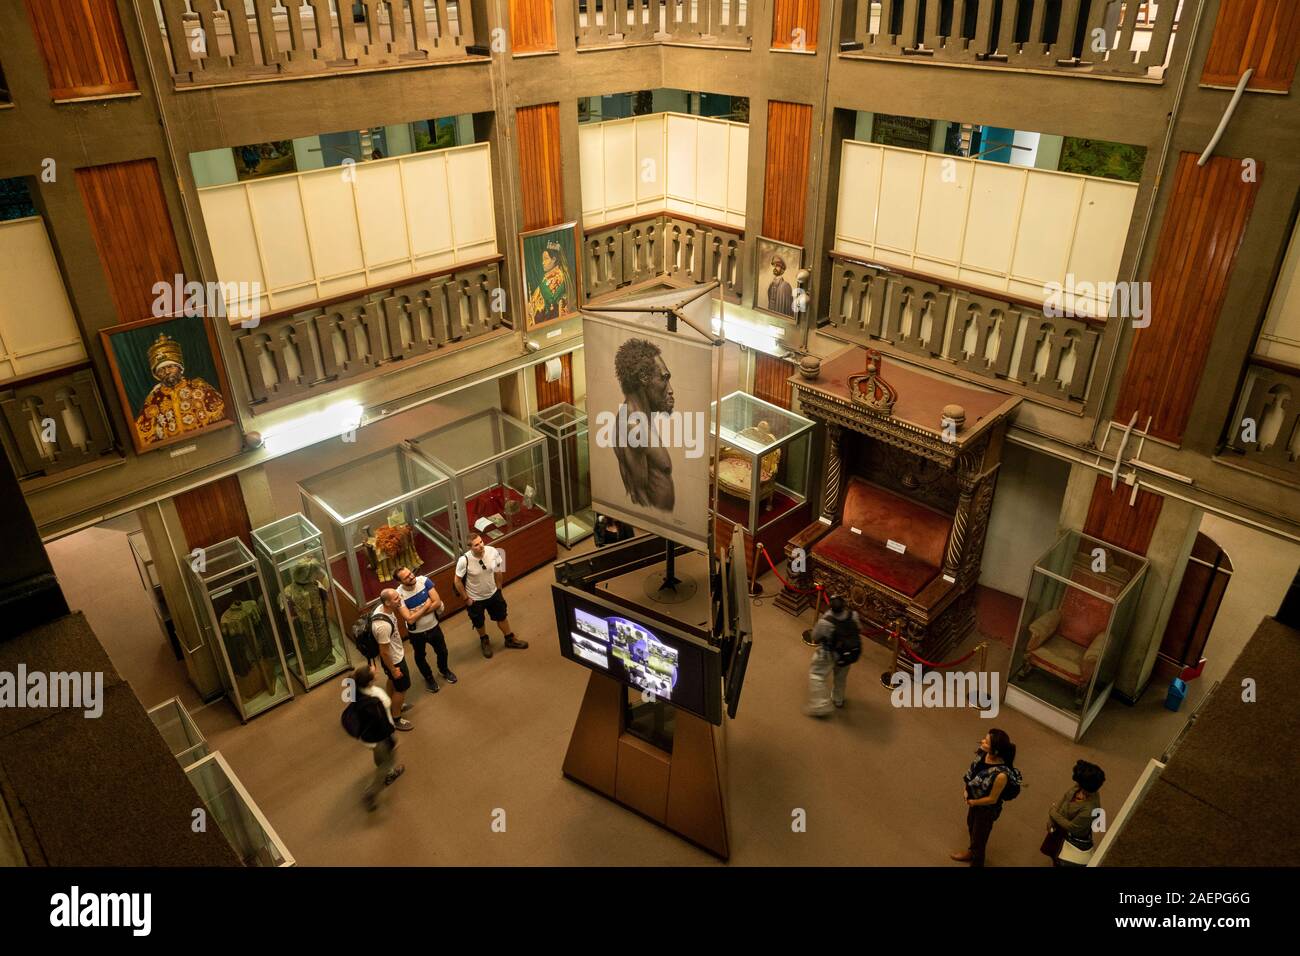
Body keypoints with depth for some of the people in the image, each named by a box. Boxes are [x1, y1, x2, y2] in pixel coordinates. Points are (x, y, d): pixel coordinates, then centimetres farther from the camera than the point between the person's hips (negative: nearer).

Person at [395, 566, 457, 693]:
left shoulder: (424, 581, -21)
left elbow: (437, 602, -20)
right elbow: (410, 619, -29)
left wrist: (418, 613, -26)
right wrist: (426, 606, -23)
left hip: (433, 626, 2)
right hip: (416, 633, -2)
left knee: (442, 651, 23)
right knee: (420, 657, 23)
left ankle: (444, 670, 55)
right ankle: (428, 678, 51)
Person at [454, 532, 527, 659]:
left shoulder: (493, 552, -24)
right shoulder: (464, 560, -33)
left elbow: (498, 572, -4)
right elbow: (457, 581, -18)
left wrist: (499, 589, 6)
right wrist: (466, 598, -11)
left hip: (493, 594, 3)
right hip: (475, 599, -3)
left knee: (502, 616, 23)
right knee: (479, 623, 22)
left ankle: (510, 639, 49)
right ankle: (484, 641, 54)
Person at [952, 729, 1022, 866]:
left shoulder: (1001, 774, -41)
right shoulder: (983, 753, -22)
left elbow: (992, 799, -25)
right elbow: (971, 772, -1)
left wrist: (972, 802, -13)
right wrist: (965, 789, -10)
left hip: (987, 808, -7)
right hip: (974, 799, 7)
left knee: (979, 836, 20)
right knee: (971, 826, 32)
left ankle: (976, 862, 49)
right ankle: (971, 852, 62)